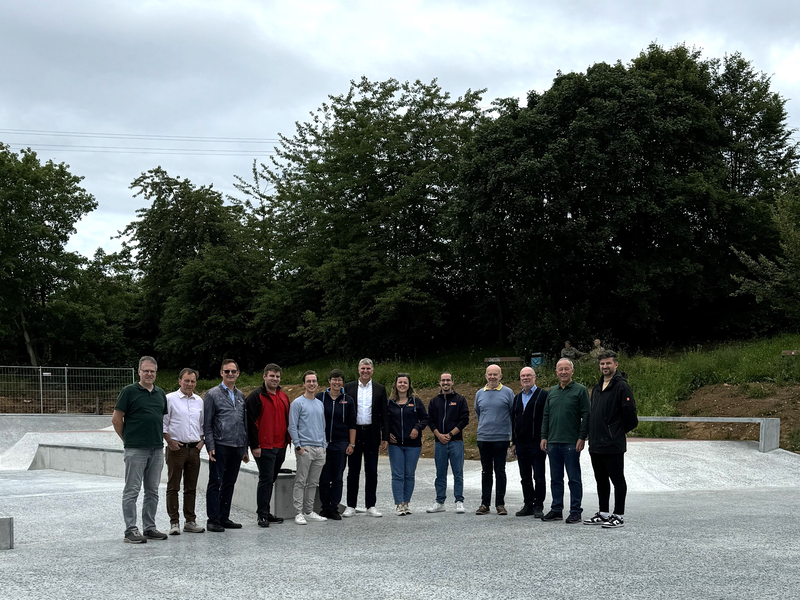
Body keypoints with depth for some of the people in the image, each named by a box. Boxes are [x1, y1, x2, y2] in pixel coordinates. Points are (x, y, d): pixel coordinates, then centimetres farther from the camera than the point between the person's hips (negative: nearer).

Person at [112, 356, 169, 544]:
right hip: (135, 450, -6)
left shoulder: (161, 393, 13)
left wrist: (163, 438, 13)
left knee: (152, 491, 10)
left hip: (157, 449, 6)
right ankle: (131, 530, 1)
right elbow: (116, 419, -3)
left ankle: (150, 528, 18)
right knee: (132, 490, -3)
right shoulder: (129, 391, -5)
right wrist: (127, 439, 1)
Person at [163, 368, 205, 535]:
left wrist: (201, 440, 9)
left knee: (191, 488, 9)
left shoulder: (199, 401, 13)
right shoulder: (170, 399, -3)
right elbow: (163, 423, -4)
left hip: (194, 449, 5)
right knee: (173, 487, -2)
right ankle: (174, 522, 3)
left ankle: (190, 521, 15)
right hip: (176, 448, -5)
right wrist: (169, 441, -10)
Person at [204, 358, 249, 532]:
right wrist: (210, 446, -13)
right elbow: (207, 423, -5)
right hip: (220, 446, -5)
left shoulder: (240, 395, 15)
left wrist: (245, 448, 14)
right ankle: (213, 520, 3)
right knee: (215, 483, -2)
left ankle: (224, 518, 18)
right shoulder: (213, 394, -1)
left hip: (237, 447, 5)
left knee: (229, 483, 10)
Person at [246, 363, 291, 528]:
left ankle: (265, 512, 20)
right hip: (264, 447, -7)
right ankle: (262, 514, -3)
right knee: (266, 479, -8)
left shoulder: (283, 397, 15)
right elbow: (251, 422, -11)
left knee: (271, 480, 12)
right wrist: (255, 445, -14)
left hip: (280, 447, 7)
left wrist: (286, 441, 17)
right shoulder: (256, 396, -7)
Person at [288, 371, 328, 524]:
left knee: (313, 483, 10)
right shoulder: (298, 403, -4)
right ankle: (299, 513, -3)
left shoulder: (320, 404, 17)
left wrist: (324, 445, 13)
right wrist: (298, 446, -12)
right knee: (301, 482, -5)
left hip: (319, 449, 6)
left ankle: (309, 511, 16)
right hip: (305, 448, -6)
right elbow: (292, 427, -7)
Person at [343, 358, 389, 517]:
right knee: (353, 471, 4)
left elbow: (384, 414, 5)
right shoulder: (349, 387, 4)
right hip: (354, 433, 0)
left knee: (371, 471, 5)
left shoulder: (380, 389, 5)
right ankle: (351, 506, 10)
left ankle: (371, 506, 12)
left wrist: (385, 437, -1)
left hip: (372, 434, 0)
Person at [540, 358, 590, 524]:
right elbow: (545, 416, 16)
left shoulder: (580, 390, -2)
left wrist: (582, 438, -12)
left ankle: (575, 511, 5)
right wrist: (544, 437, 8)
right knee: (556, 478, 10)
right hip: (553, 442, 5)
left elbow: (586, 416, -5)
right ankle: (556, 510, 18)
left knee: (574, 479, 0)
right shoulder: (552, 392, 14)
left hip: (571, 442, -5)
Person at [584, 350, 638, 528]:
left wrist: (619, 432, -1)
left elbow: (630, 414, -14)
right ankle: (603, 514, 24)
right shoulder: (597, 388, 16)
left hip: (613, 445, -9)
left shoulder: (621, 387, -11)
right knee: (601, 480, 15)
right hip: (596, 444, 9)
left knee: (617, 480, 0)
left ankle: (619, 516, 5)